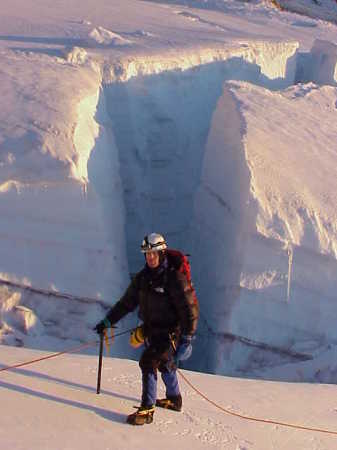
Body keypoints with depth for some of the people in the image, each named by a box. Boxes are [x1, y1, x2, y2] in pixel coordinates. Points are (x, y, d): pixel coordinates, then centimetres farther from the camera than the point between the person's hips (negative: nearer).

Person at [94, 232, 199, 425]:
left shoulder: (175, 278, -19)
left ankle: (147, 410, -12)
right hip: (151, 331, 8)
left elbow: (190, 308, -17)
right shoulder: (143, 277, 2)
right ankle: (174, 399, 44)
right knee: (164, 364, 23)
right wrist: (108, 321, 5)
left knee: (148, 362, -18)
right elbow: (127, 302, 10)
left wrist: (187, 338, -19)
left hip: (170, 333, -7)